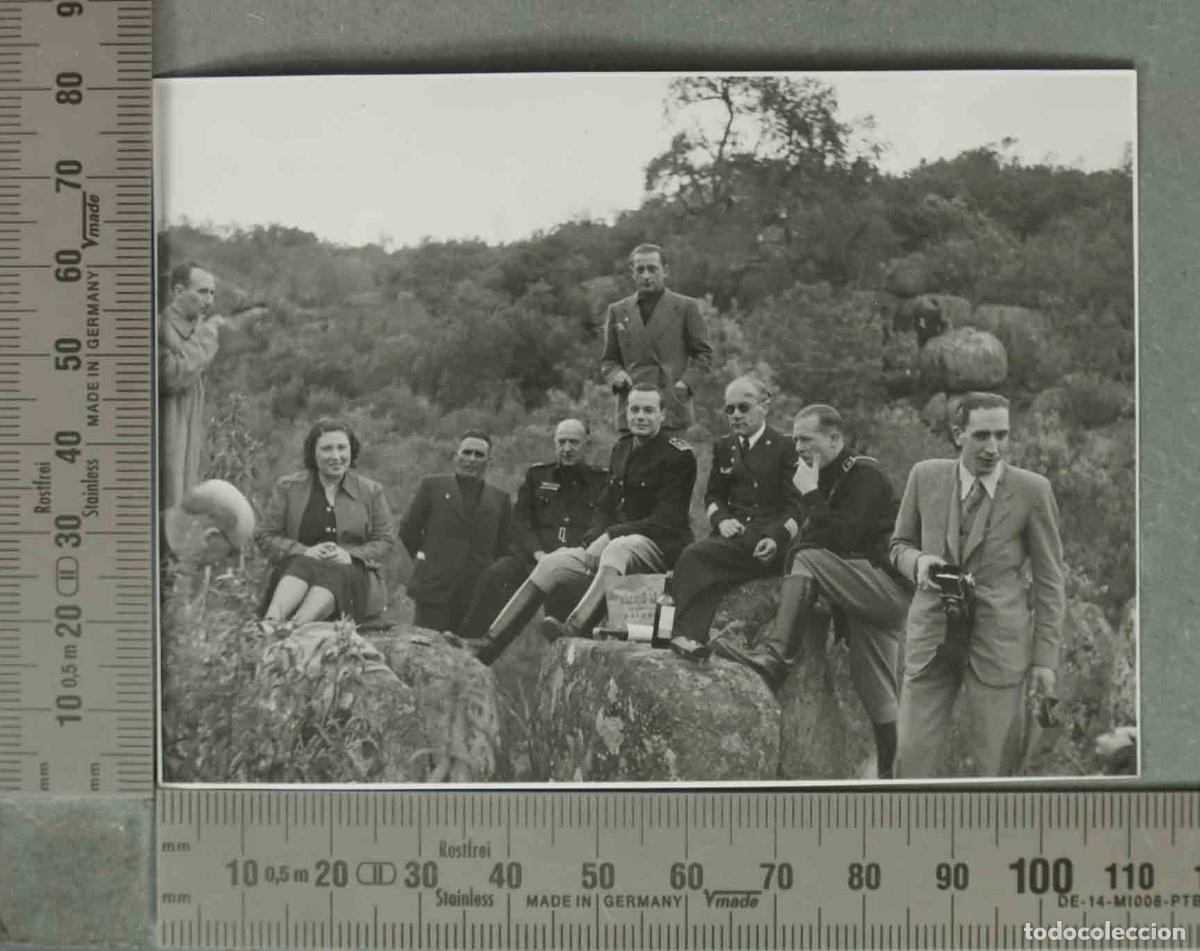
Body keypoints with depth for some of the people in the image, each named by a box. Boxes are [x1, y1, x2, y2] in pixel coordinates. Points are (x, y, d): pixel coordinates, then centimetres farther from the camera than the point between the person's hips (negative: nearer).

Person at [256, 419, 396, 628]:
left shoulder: (371, 491, 11)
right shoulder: (287, 487, 10)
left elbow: (384, 541, 9)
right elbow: (267, 537, 7)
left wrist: (350, 556, -11)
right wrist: (305, 551, -12)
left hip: (353, 573, 0)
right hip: (296, 569, 1)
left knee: (334, 574, -36)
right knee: (303, 565, -35)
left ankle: (293, 629, -61)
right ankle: (270, 623, -60)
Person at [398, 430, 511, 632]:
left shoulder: (500, 499, 14)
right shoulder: (432, 486, 8)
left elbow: (504, 546, 17)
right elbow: (408, 529, 10)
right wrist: (425, 559, 9)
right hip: (435, 591, -2)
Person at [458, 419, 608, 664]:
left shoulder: (603, 482, 14)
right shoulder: (536, 476, 21)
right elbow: (520, 520, 13)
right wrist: (538, 552, -5)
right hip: (531, 557, 2)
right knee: (497, 574, -28)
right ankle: (464, 646, -31)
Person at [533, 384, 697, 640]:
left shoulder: (678, 454, -7)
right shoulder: (622, 448, 16)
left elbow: (667, 520, -14)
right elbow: (605, 506, 18)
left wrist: (611, 535, -19)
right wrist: (595, 539, -5)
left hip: (660, 546, -7)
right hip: (612, 540, 7)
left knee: (617, 550, -39)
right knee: (552, 563, -10)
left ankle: (575, 628, -56)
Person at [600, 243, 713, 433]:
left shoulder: (686, 307, 7)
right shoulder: (617, 311, 14)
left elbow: (703, 353, 9)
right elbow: (608, 360, 19)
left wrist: (685, 383, -6)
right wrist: (615, 375, -3)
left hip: (673, 410, -2)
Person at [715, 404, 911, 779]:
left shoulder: (866, 474, -9)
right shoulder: (829, 477, 17)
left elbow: (843, 539, -21)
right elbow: (810, 539, 16)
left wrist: (810, 495, -15)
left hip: (887, 588, -9)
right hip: (865, 597, 9)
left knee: (809, 561, -26)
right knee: (878, 699, 7)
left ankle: (775, 657, -31)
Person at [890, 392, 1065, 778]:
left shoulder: (1033, 490, -6)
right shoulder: (925, 476, 0)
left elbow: (1049, 580, 0)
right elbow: (900, 544, 14)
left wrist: (1045, 658, -2)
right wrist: (918, 561, -11)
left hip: (999, 643, -2)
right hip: (931, 635, 2)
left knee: (994, 765, 3)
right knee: (911, 754, 1)